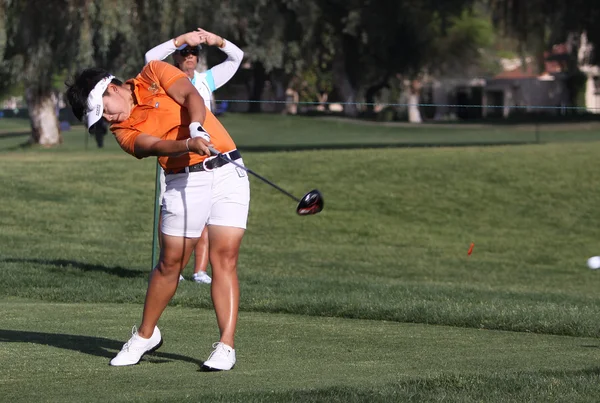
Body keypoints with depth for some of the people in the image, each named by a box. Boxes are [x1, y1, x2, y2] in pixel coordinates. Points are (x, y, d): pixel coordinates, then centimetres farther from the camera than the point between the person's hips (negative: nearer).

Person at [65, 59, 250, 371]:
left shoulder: (154, 74, 2)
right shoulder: (124, 131, 2)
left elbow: (191, 96, -13)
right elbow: (156, 146, -17)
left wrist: (196, 126, -32)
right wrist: (189, 144, -37)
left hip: (227, 172, -2)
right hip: (185, 182, 2)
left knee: (224, 258, -9)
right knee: (170, 262, 4)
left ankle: (226, 346, -12)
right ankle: (145, 335, 24)